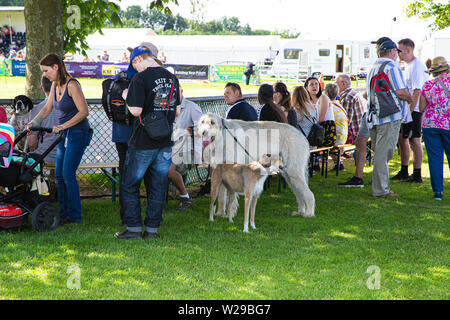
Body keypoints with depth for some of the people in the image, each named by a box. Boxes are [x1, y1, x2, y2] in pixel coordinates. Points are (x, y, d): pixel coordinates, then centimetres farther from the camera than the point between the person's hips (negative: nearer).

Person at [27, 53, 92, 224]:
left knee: (68, 174, -9)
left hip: (78, 133, -9)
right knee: (59, 174, 7)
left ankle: (74, 215, 0)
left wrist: (63, 126, -22)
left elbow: (84, 111, -21)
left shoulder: (72, 85, -18)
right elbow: (47, 108, 16)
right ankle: (64, 213, 15)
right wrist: (34, 122, 1)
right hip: (65, 133, 9)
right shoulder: (55, 85, 9)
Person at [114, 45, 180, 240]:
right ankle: (152, 229, 13)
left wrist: (127, 97, -1)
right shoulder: (172, 78, 7)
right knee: (158, 187, 10)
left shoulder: (140, 79, -13)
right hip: (165, 142, 6)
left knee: (130, 186, 7)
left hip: (143, 143, -6)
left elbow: (136, 111, -18)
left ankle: (134, 228, 7)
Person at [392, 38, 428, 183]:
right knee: (402, 138, 15)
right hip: (405, 109, 10)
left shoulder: (416, 66, -15)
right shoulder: (408, 66, 17)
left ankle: (417, 175, -3)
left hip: (414, 109, -10)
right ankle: (404, 172, 26)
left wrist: (410, 111, -24)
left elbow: (416, 91, -21)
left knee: (414, 140, -7)